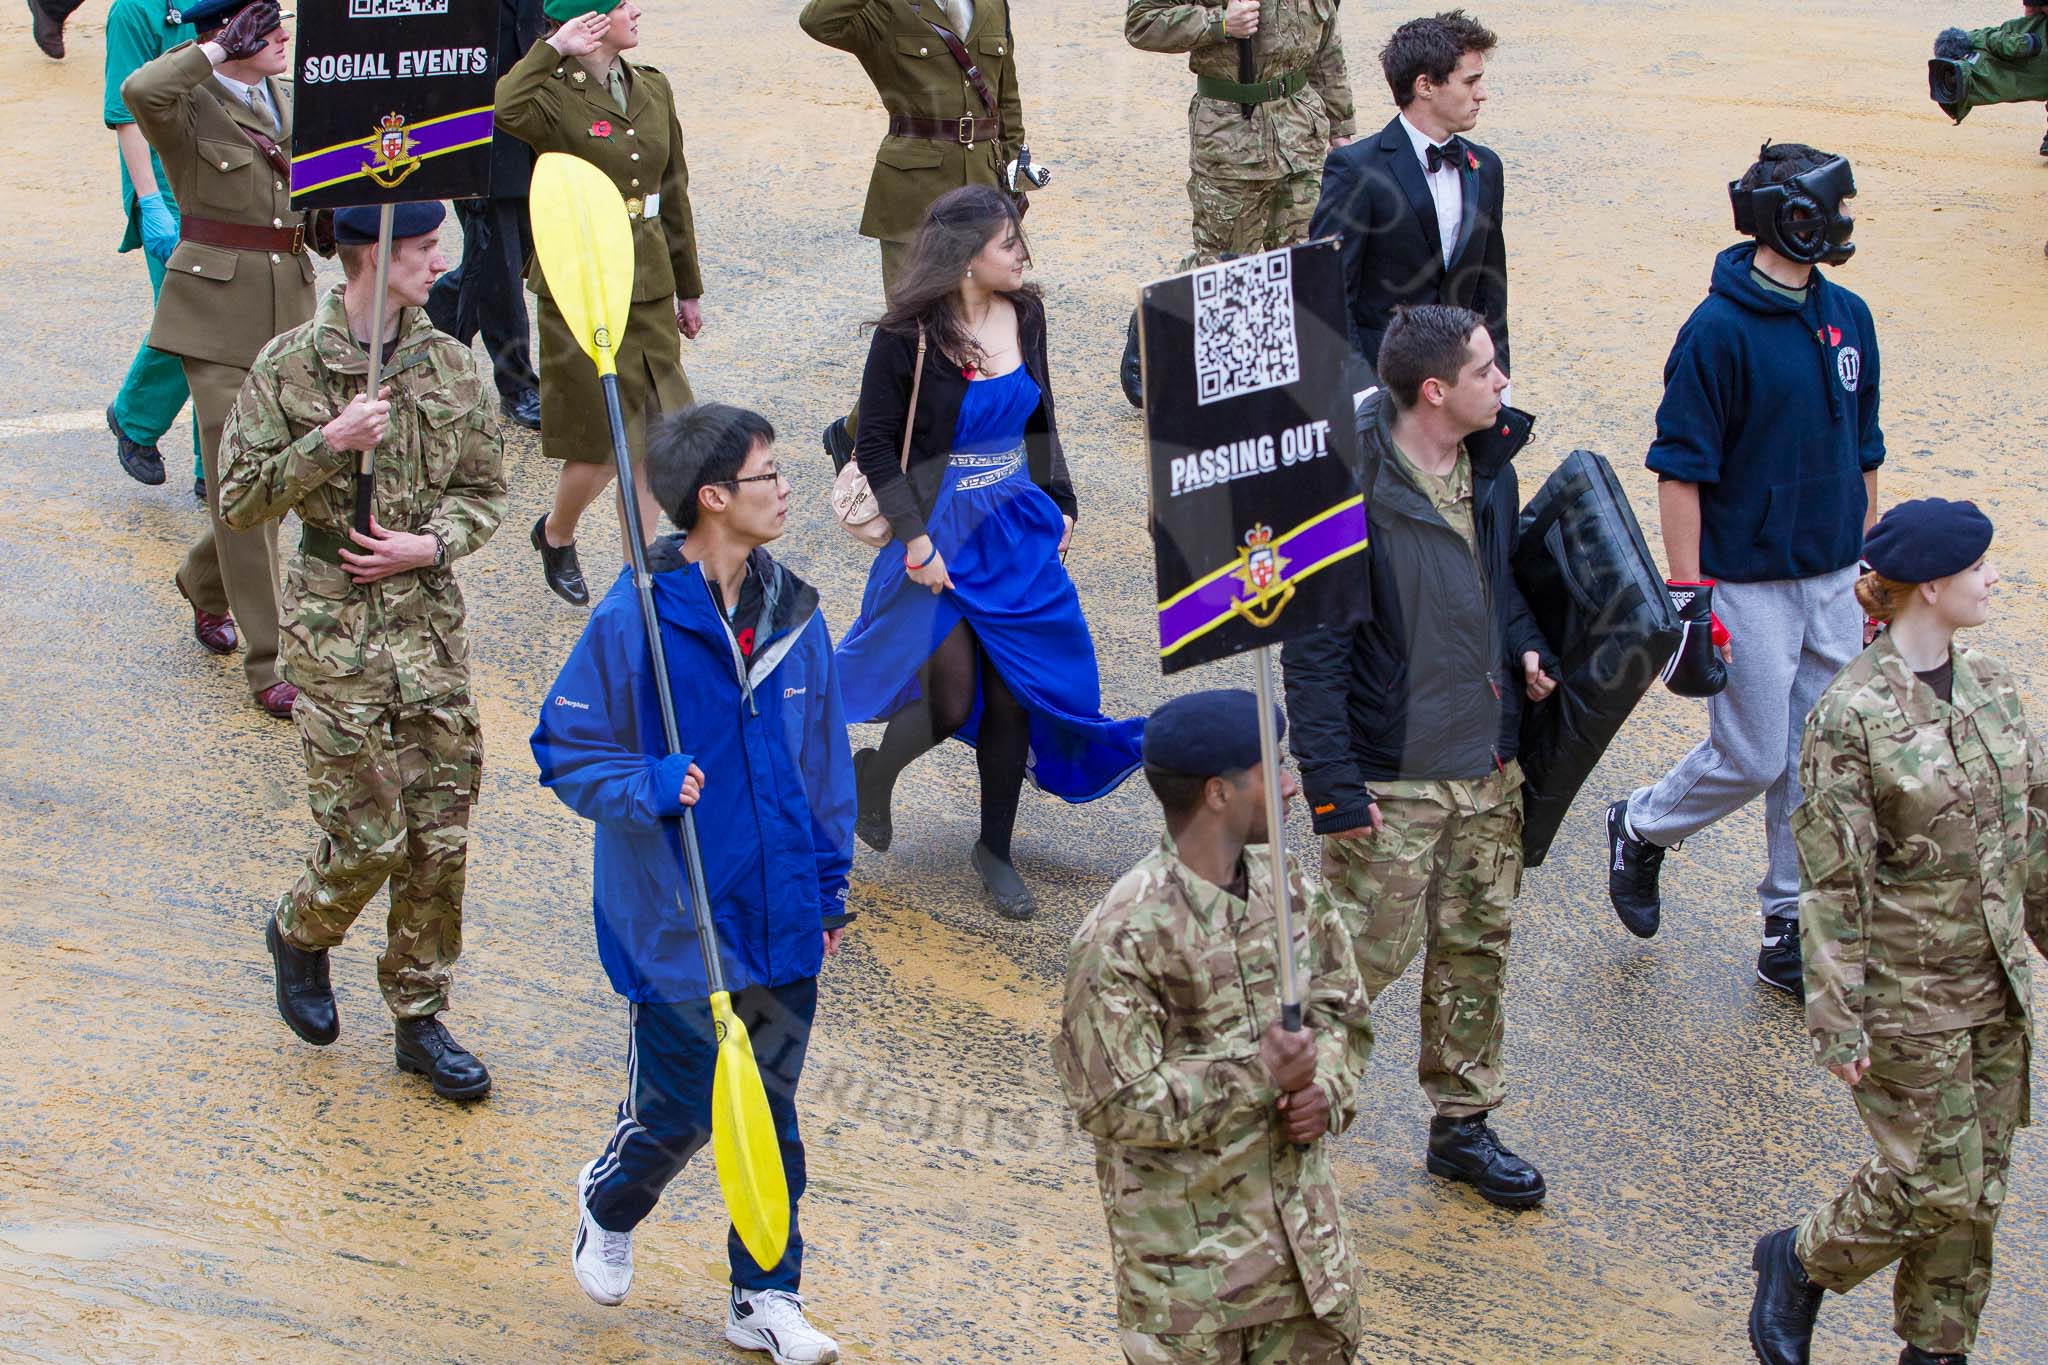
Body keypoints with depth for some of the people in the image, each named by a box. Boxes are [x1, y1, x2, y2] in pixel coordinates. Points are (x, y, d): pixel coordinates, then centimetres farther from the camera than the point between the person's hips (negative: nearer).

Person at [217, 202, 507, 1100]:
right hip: (335, 632, -4)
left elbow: (484, 490, 10)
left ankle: (420, 1020, 18)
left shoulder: (449, 364, 4)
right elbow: (238, 502, -7)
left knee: (442, 836, 4)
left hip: (431, 625, 4)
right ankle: (300, 934, 29)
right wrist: (328, 444, -20)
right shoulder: (289, 369, -8)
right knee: (368, 838, -4)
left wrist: (433, 543, -9)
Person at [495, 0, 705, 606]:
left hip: (649, 285, 6)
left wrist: (688, 288, 19)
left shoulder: (653, 90, 9)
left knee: (652, 435, 5)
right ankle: (555, 535, 31)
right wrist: (552, 50, -24)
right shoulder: (556, 96, -11)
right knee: (602, 444, 0)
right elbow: (502, 109, -36)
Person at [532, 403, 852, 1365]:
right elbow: (564, 750, -7)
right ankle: (610, 1207, 38)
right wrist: (648, 785, -24)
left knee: (771, 1107, 10)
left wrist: (829, 886, 13)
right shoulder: (633, 618, -14)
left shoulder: (793, 616, 1)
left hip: (782, 919, 4)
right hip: (677, 922, -4)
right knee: (680, 1107, 5)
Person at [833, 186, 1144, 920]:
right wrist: (915, 541, -16)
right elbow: (876, 447, -11)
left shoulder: (1024, 317, 1)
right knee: (951, 702, -5)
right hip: (943, 541, -5)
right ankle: (873, 773, 28)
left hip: (1019, 533, 5)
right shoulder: (908, 337, -16)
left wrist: (1058, 504, 8)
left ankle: (996, 848, 23)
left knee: (1013, 694, 6)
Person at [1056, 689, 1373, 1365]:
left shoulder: (1285, 887, 0)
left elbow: (1341, 1010, 12)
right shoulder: (1123, 937, -22)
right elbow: (1116, 1105, -21)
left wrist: (1325, 1087, -9)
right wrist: (1256, 1077, -26)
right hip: (1188, 1239, -6)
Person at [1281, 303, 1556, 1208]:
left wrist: (1526, 646, 0)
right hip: (1391, 773, -7)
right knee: (1368, 951, -1)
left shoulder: (1489, 466, 3)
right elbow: (1313, 647, -18)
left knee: (1478, 945, 15)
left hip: (1487, 763, 7)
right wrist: (1332, 783, -19)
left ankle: (1464, 1124, 29)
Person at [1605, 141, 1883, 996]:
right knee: (1752, 759, -1)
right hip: (1749, 581, -6)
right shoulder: (1719, 331, -15)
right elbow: (1680, 470, -14)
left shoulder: (1847, 319, 6)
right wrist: (1687, 591, -16)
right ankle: (1642, 830, 27)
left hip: (1834, 579, 6)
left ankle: (1792, 929, 19)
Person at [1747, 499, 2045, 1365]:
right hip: (1905, 993, -7)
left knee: (1978, 1187, 11)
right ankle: (1800, 1261, 23)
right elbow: (1832, 882, -17)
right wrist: (1837, 1023, -17)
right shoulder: (1851, 716, -18)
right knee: (1936, 1182, -2)